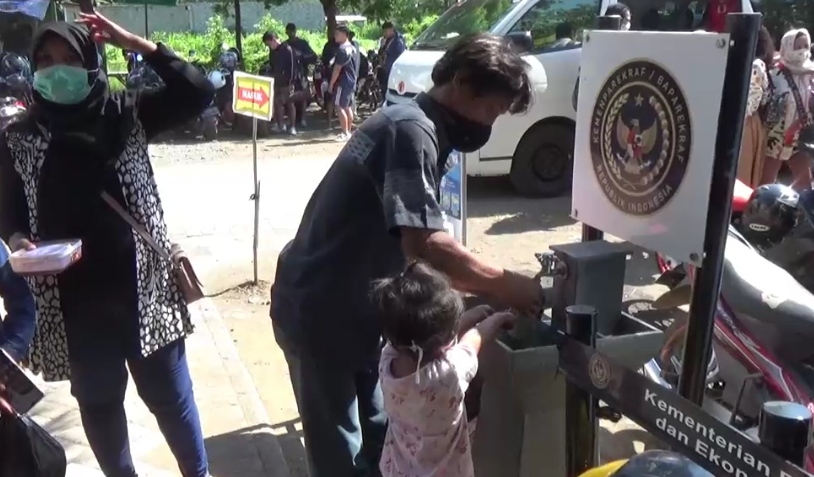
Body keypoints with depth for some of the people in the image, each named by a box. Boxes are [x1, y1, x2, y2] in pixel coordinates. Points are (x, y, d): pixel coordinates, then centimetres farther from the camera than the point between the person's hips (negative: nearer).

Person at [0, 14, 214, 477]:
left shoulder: (126, 114, -1)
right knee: (99, 401, 16)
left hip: (142, 285, -1)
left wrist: (134, 42, -13)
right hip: (71, 298, 2)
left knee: (169, 394, 10)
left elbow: (198, 92, -10)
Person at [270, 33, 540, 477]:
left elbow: (416, 243, 10)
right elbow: (424, 243, -33)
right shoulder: (412, 130, -22)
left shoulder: (417, 126, 9)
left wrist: (487, 286, 3)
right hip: (320, 312, -10)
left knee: (378, 435, 18)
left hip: (353, 308, 10)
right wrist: (502, 284, -22)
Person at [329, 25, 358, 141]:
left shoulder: (342, 49, -16)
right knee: (348, 107, 12)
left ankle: (345, 133, -9)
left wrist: (331, 83, -13)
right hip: (351, 82, 10)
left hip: (343, 83, -10)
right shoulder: (352, 48, 14)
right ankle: (348, 131, 16)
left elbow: (337, 69, -19)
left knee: (340, 107, -8)